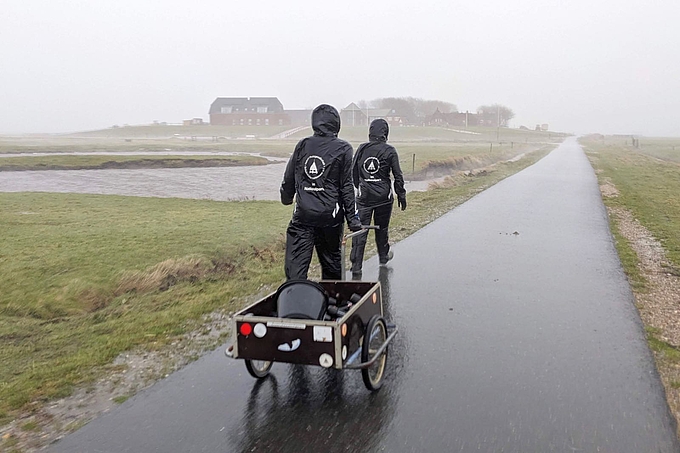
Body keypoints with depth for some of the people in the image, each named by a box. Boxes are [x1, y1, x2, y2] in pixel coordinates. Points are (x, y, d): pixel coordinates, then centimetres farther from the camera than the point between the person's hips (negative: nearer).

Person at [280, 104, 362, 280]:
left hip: (302, 215, 1)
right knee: (331, 262, 15)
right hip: (330, 216, -1)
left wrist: (286, 198, 32)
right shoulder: (343, 149, -2)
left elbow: (288, 179, 12)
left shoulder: (302, 145, 5)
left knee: (295, 264, 0)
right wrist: (353, 218, 2)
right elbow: (347, 187, -3)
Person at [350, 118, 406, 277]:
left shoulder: (362, 149, 1)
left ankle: (356, 267, -6)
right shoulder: (389, 151, -6)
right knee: (382, 228, 18)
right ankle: (383, 256, 39)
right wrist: (401, 195, 8)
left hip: (364, 196, 1)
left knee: (360, 230, 0)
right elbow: (398, 176, -3)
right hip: (384, 196, -1)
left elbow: (354, 173, 10)